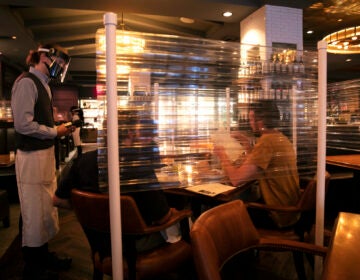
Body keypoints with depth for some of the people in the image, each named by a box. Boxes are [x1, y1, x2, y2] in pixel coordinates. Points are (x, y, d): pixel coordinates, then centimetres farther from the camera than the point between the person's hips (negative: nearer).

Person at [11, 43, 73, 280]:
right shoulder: (26, 82, -12)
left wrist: (59, 128, 7)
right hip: (32, 156, -9)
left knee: (45, 209, 17)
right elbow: (23, 124, -19)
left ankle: (43, 256, 34)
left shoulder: (42, 84, 15)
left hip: (45, 154, 9)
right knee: (34, 213, 3)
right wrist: (55, 132, -11)